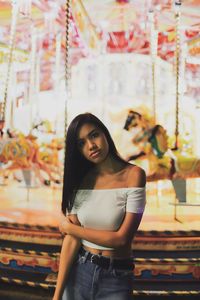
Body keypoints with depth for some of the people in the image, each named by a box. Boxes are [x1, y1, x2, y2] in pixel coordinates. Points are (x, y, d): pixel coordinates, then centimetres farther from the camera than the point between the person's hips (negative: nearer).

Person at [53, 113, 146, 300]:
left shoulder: (133, 175, -13)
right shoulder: (80, 181, -2)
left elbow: (121, 238, -18)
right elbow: (71, 240, -7)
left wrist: (70, 228, -8)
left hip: (116, 279, -2)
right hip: (78, 272, 3)